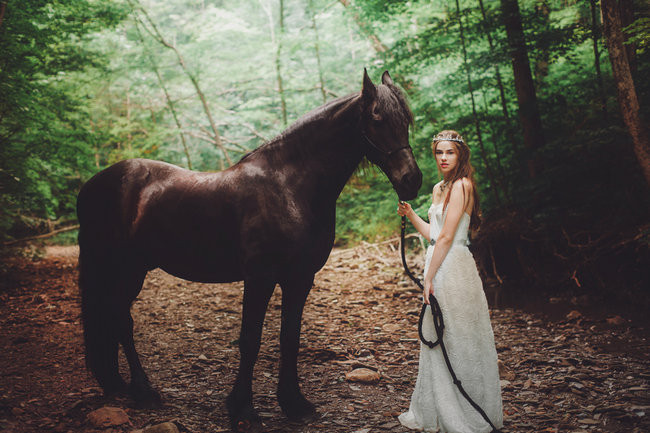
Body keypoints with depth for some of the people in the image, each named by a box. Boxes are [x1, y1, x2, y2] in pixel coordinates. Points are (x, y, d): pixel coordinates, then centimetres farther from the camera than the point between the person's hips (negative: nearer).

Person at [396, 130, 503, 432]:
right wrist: (410, 215, 7)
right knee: (439, 342, 15)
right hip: (439, 266, 9)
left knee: (454, 342, 1)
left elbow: (446, 237, -17)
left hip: (452, 269, -9)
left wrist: (429, 277, -16)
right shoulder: (439, 189, 15)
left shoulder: (461, 186, -14)